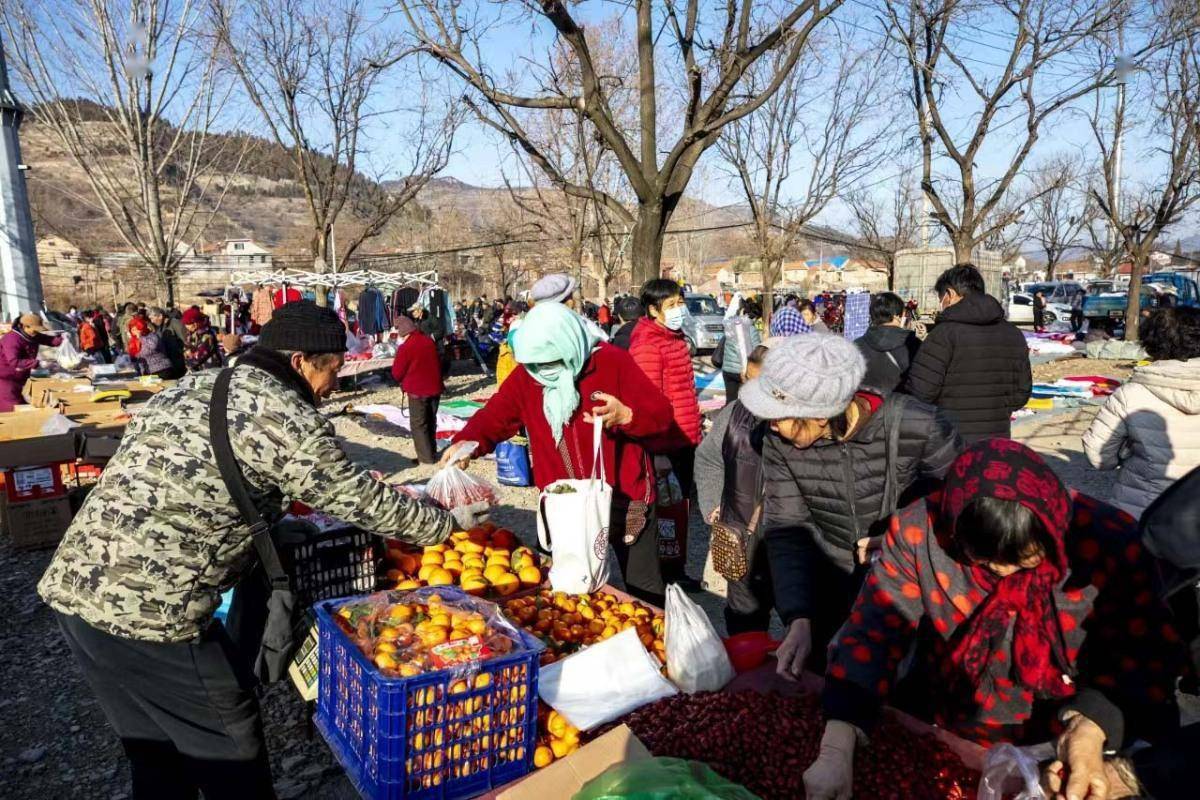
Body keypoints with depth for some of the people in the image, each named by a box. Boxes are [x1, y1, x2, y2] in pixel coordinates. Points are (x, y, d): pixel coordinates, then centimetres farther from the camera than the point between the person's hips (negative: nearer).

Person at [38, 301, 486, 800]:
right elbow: (364, 500, -3)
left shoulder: (187, 387, 14)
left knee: (156, 751, 24)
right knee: (229, 745, 13)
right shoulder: (288, 417, -10)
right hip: (150, 609, -8)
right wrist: (449, 523, 11)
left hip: (71, 585, 8)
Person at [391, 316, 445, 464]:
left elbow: (396, 373, -8)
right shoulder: (429, 341, 5)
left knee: (418, 425, 3)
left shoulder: (405, 347, -15)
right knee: (431, 422, 17)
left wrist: (403, 382, 12)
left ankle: (426, 457, 2)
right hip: (434, 388, 6)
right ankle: (432, 453, 25)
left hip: (417, 391, -6)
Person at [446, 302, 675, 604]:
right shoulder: (526, 374, -3)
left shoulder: (612, 361, -13)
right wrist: (466, 442, -25)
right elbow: (494, 416, -5)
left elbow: (662, 415, -13)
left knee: (645, 593, 13)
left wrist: (625, 415, -34)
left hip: (626, 502, -3)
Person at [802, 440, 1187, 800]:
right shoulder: (918, 531, -22)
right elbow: (873, 633, -22)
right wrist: (835, 749, -32)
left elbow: (1145, 651, -8)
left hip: (1059, 746, 1)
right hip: (940, 729, 0)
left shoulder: (1108, 540, -20)